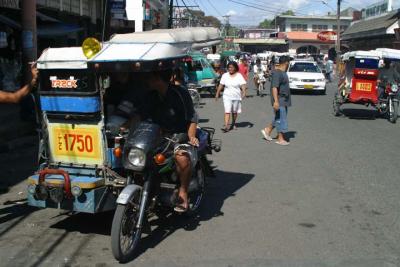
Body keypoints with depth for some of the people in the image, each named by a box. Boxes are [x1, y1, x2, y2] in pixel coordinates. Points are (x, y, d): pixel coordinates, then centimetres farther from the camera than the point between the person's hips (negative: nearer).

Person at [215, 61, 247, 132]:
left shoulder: (239, 76, -2)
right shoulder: (225, 75, 4)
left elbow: (243, 84, -12)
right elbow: (221, 85, 9)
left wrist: (244, 92, -28)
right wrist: (217, 93, 10)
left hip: (236, 97, 0)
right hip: (227, 96, 0)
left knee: (234, 112, 13)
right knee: (227, 112, -10)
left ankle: (233, 124, 33)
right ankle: (226, 127, -15)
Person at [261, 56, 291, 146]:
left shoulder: (282, 72, 14)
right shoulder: (277, 73, -18)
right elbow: (274, 87, -26)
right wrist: (276, 101, -32)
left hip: (284, 100, 10)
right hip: (279, 100, -10)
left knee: (279, 118, 15)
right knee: (281, 119, -4)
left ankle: (267, 130, 26)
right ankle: (280, 139, 4)